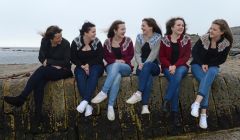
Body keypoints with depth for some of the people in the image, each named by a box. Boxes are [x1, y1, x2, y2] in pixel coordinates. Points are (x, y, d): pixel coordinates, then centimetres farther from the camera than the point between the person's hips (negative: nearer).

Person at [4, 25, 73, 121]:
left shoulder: (65, 43, -14)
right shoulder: (45, 41, -1)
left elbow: (66, 62, -14)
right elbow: (41, 58, 3)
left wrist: (48, 61, -13)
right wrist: (54, 64, -14)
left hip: (64, 71, -4)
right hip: (49, 70, 5)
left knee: (41, 70, -30)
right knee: (39, 81, -29)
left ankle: (21, 98, -26)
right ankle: (38, 112, -30)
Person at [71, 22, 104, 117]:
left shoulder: (97, 42, -2)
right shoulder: (76, 42, -3)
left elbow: (100, 58, -5)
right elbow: (73, 58, -1)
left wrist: (88, 64, -17)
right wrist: (82, 66, -16)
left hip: (95, 66, 0)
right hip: (81, 67, 1)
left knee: (93, 73, -35)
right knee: (80, 76, -33)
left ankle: (85, 101, -44)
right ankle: (88, 105, -38)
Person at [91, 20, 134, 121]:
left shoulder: (128, 40, 4)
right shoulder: (107, 42, 5)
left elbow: (131, 55, 4)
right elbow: (106, 57, 5)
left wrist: (122, 61, -13)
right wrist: (115, 60, -13)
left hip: (125, 67, 0)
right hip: (111, 66, 0)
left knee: (116, 66, -38)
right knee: (117, 77, -37)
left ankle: (103, 92, -39)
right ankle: (110, 106, -40)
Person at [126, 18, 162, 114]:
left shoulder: (158, 37, 2)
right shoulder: (139, 37, 15)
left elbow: (154, 53, -10)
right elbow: (137, 53, 5)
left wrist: (145, 64, -23)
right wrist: (140, 63, -16)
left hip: (153, 65, -2)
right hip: (142, 65, 2)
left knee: (147, 66, -39)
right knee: (148, 77, -33)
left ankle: (138, 93, -48)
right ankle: (145, 106, -47)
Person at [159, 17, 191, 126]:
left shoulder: (186, 39, 4)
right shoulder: (165, 40, 2)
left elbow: (186, 56, -3)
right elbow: (162, 57, 2)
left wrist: (175, 65, -17)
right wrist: (169, 66, -16)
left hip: (181, 66, 1)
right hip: (168, 67, -1)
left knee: (178, 73, -36)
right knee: (176, 80, -31)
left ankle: (166, 101, -29)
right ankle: (175, 112, -29)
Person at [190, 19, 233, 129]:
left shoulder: (226, 43, -10)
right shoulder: (204, 38, -11)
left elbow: (221, 60, -2)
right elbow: (194, 52, -4)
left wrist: (208, 65, -12)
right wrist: (202, 64, -15)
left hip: (212, 66, 1)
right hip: (197, 64, -1)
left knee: (210, 74, -38)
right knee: (206, 81, -32)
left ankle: (197, 102, -48)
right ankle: (203, 113, -36)